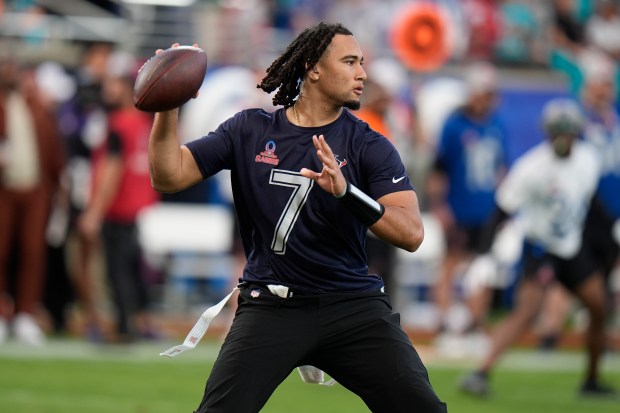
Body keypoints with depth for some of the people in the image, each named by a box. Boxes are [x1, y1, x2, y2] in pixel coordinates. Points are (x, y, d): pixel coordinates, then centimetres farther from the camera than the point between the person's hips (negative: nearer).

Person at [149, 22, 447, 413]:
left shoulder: (370, 146, 2)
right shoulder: (250, 131, 6)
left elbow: (412, 233, -11)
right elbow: (169, 176, 1)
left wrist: (346, 191, -26)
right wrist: (167, 107, -15)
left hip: (354, 305, 0)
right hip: (271, 305, 0)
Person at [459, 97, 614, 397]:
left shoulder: (587, 159, -4)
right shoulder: (531, 167, -22)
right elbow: (502, 211, -20)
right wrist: (485, 256, -25)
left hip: (573, 248, 7)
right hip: (539, 246, -7)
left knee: (599, 308, 6)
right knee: (526, 311, -23)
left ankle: (592, 381, 23)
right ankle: (482, 373, -29)